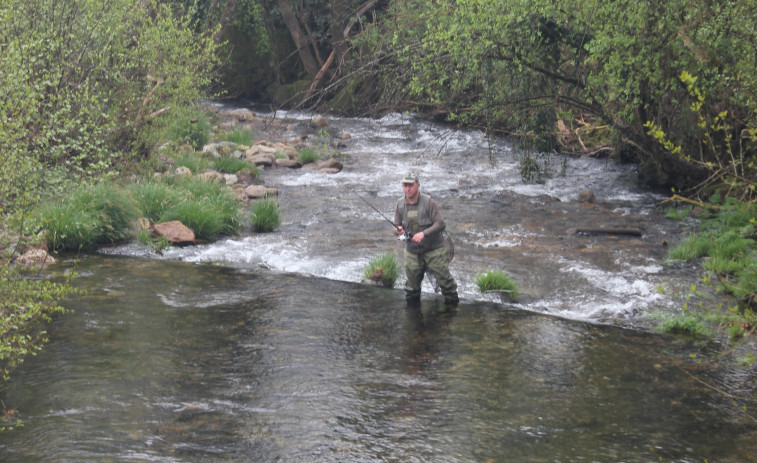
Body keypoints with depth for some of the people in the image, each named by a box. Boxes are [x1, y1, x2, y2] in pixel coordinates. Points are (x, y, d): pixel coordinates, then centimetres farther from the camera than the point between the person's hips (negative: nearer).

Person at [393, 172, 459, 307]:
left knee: (444, 278, -2)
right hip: (412, 249, 4)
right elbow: (396, 225, 6)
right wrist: (398, 229, -19)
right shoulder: (400, 204, 0)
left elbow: (441, 224, -17)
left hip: (433, 249, -3)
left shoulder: (428, 202, -14)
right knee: (412, 280, 10)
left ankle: (452, 303, 15)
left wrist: (424, 233, -30)